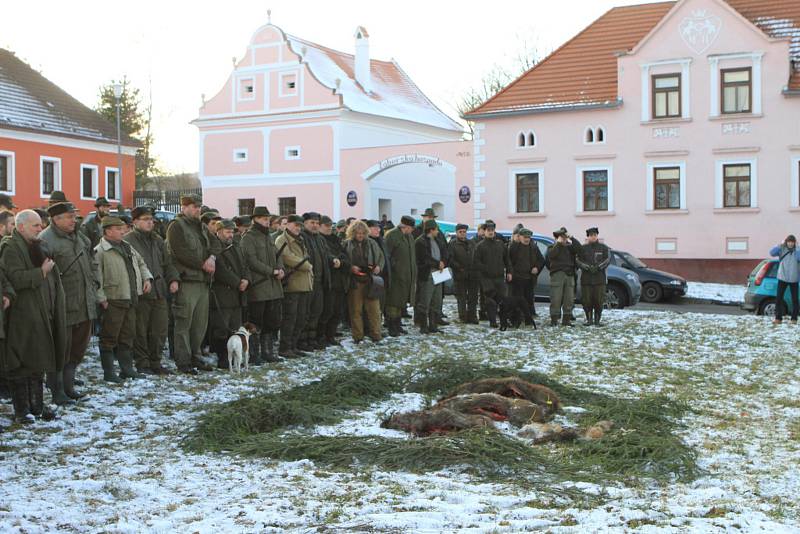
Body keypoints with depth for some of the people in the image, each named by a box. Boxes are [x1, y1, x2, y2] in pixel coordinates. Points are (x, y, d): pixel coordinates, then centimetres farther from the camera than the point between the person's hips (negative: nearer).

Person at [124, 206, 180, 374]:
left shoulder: (158, 240, 19)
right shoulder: (127, 240, -4)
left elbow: (167, 263, 23)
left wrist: (173, 279, 7)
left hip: (159, 292, 6)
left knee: (160, 329, 8)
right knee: (140, 331, 1)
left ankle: (155, 362, 19)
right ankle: (142, 364, 11)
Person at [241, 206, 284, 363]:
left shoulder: (268, 237, 18)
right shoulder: (248, 237, -8)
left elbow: (278, 255, 18)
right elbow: (252, 261, -17)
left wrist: (280, 269, -3)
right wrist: (272, 271, -17)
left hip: (274, 287, 8)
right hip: (257, 287, -8)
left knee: (272, 321, 12)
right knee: (256, 322, -1)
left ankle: (268, 351, 22)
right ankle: (254, 354, 7)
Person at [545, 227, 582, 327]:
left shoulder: (569, 247, 17)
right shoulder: (552, 247, 7)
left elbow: (578, 248, -1)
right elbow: (551, 255, -15)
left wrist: (571, 238, -7)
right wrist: (558, 243, -13)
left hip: (570, 275, 4)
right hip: (557, 274, -4)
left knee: (569, 298, 3)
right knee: (556, 298, -8)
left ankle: (566, 319, 10)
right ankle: (554, 320, -5)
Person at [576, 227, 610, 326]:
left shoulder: (603, 248, 9)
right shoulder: (583, 248, 9)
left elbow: (608, 259, -2)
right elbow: (578, 261, 0)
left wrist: (598, 267, -17)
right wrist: (587, 267, -17)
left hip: (600, 278, 0)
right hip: (586, 278, 0)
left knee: (599, 301, -3)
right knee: (586, 300, -1)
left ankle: (597, 320, 8)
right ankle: (589, 319, 12)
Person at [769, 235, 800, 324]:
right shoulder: (782, 250, 0)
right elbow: (772, 253, -15)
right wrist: (781, 245, -20)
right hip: (782, 278, 0)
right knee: (779, 298, -3)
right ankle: (778, 318, 2)